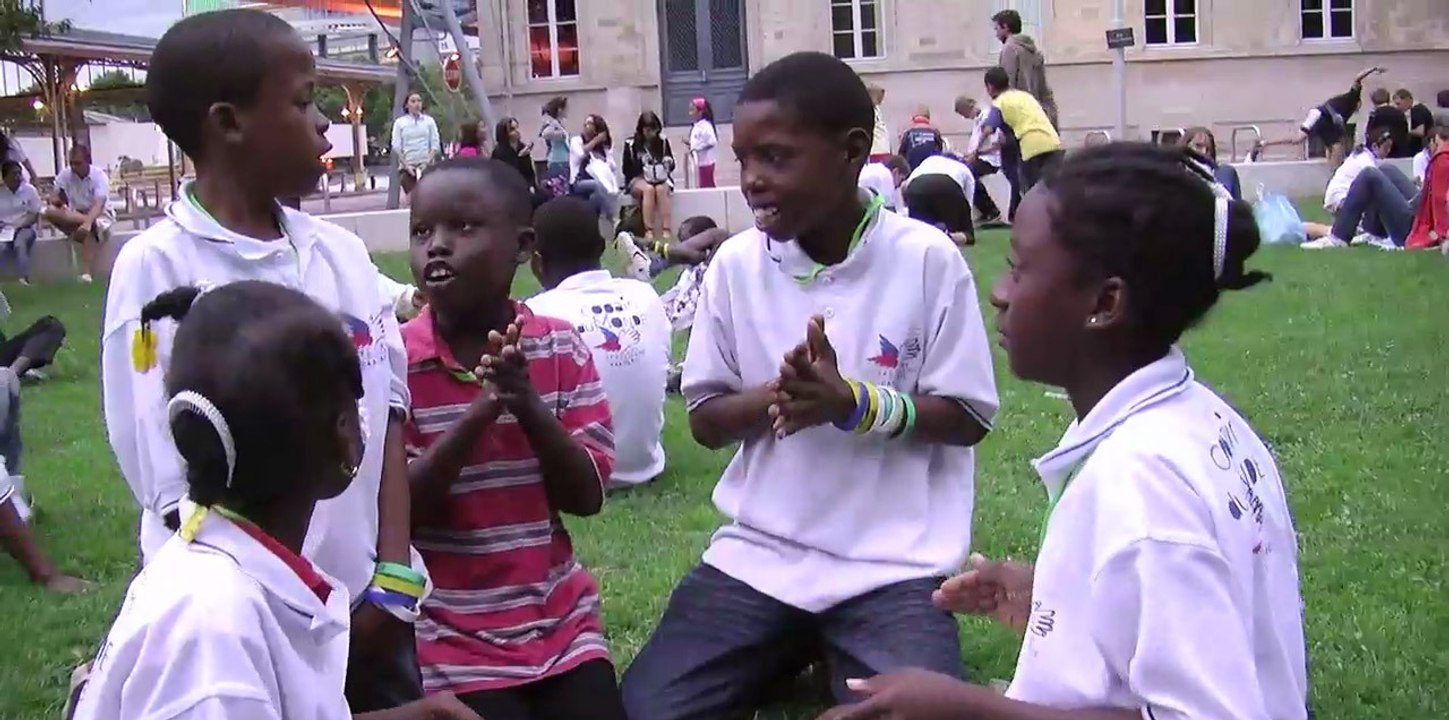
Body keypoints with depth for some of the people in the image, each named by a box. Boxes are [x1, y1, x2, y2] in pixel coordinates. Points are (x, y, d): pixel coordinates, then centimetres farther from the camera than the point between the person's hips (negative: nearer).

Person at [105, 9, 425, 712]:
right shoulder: (157, 267, -11)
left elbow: (385, 416, 5)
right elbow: (176, 488, -11)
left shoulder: (342, 253, 3)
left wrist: (395, 575, -3)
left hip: (369, 603, 5)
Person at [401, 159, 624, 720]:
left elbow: (586, 497, -3)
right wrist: (481, 412, -26)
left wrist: (528, 405, -20)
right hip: (451, 640, -3)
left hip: (561, 622, 3)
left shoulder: (562, 348, -1)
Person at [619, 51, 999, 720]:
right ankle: (796, 647, 11)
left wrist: (852, 401, -21)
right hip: (758, 554, 3)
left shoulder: (928, 260, -9)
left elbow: (967, 418, -4)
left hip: (891, 565, -2)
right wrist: (774, 396, -17)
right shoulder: (736, 263, -1)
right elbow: (704, 419, 5)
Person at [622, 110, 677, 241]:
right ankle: (648, 231, -40)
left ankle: (666, 231, -40)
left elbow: (672, 164, 9)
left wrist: (667, 164, -15)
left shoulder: (663, 141, 2)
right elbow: (627, 169, -1)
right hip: (638, 179, -2)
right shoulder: (631, 144, -3)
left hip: (661, 179, 2)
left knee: (661, 189, -33)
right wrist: (644, 172, -16)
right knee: (648, 189, -35)